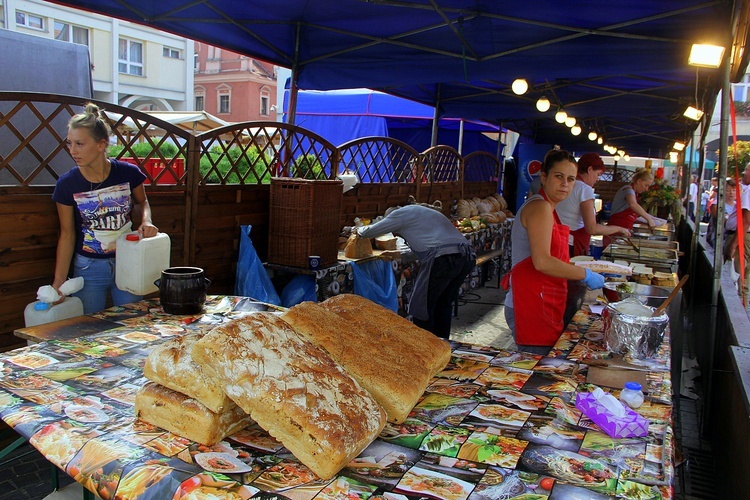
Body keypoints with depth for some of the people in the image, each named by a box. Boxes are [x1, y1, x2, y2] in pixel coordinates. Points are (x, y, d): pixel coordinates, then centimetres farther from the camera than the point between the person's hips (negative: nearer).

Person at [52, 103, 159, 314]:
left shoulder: (128, 173, -11)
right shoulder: (67, 184, -11)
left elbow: (141, 202, 11)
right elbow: (67, 235, -2)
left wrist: (146, 220, -12)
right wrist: (58, 281, -4)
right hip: (88, 268, 0)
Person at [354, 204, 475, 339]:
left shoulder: (399, 214, 10)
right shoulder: (419, 212, 34)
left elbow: (369, 232, 16)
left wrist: (359, 230, 38)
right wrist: (400, 255, 46)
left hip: (443, 260, -9)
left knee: (421, 307, 7)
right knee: (443, 304, 23)